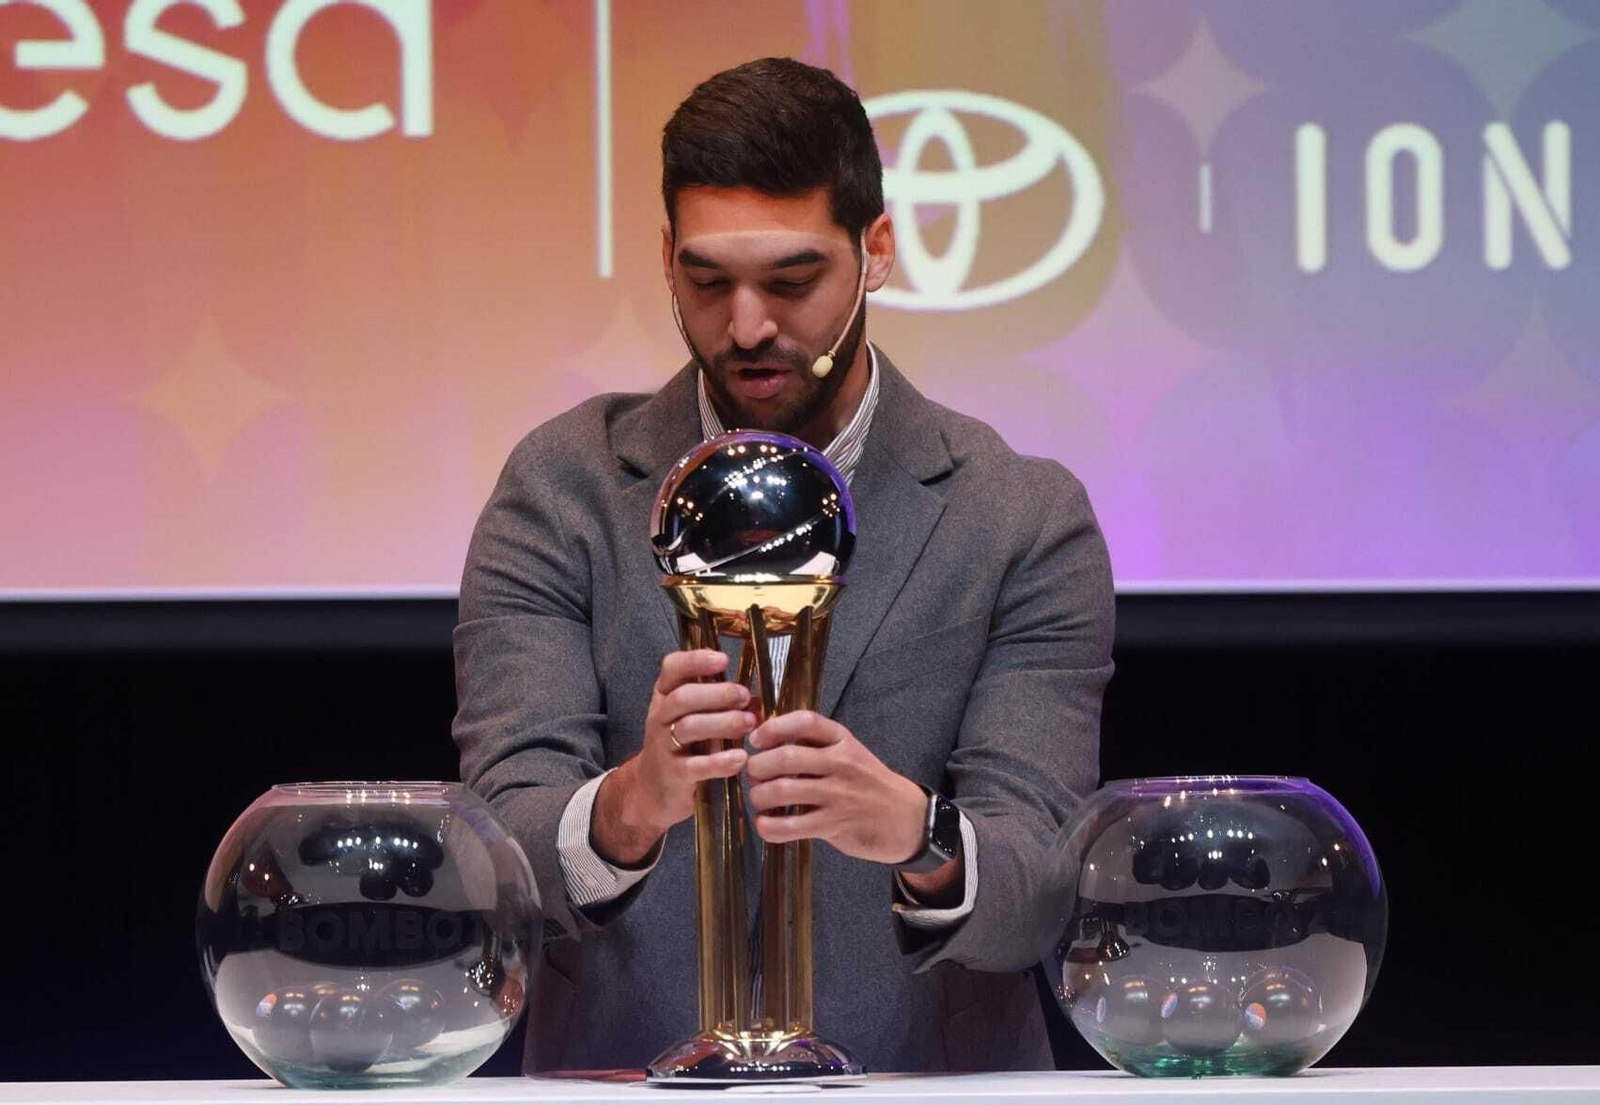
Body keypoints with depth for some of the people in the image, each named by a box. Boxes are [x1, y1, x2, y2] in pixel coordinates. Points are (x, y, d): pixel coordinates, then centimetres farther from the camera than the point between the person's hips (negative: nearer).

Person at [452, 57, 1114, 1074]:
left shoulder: (1026, 522, 2)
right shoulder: (562, 492, 4)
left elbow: (1035, 891, -5)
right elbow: (502, 852, -5)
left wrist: (913, 833, -26)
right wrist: (632, 807, -26)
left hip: (929, 1092, 0)